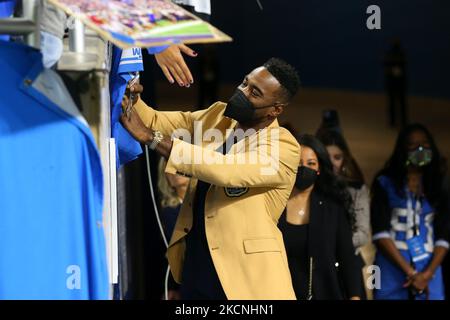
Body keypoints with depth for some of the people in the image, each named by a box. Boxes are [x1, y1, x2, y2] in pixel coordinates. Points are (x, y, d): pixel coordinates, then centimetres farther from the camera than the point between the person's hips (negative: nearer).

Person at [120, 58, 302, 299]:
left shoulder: (283, 146, -13)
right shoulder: (216, 115, 9)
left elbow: (226, 170, -26)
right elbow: (157, 121, 11)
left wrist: (149, 137, -27)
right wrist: (129, 99, -13)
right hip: (195, 264, 6)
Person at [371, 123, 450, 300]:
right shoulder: (385, 184, 6)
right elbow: (380, 232, -4)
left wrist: (427, 274, -9)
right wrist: (410, 272, -10)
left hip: (428, 272, 2)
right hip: (393, 269, -2)